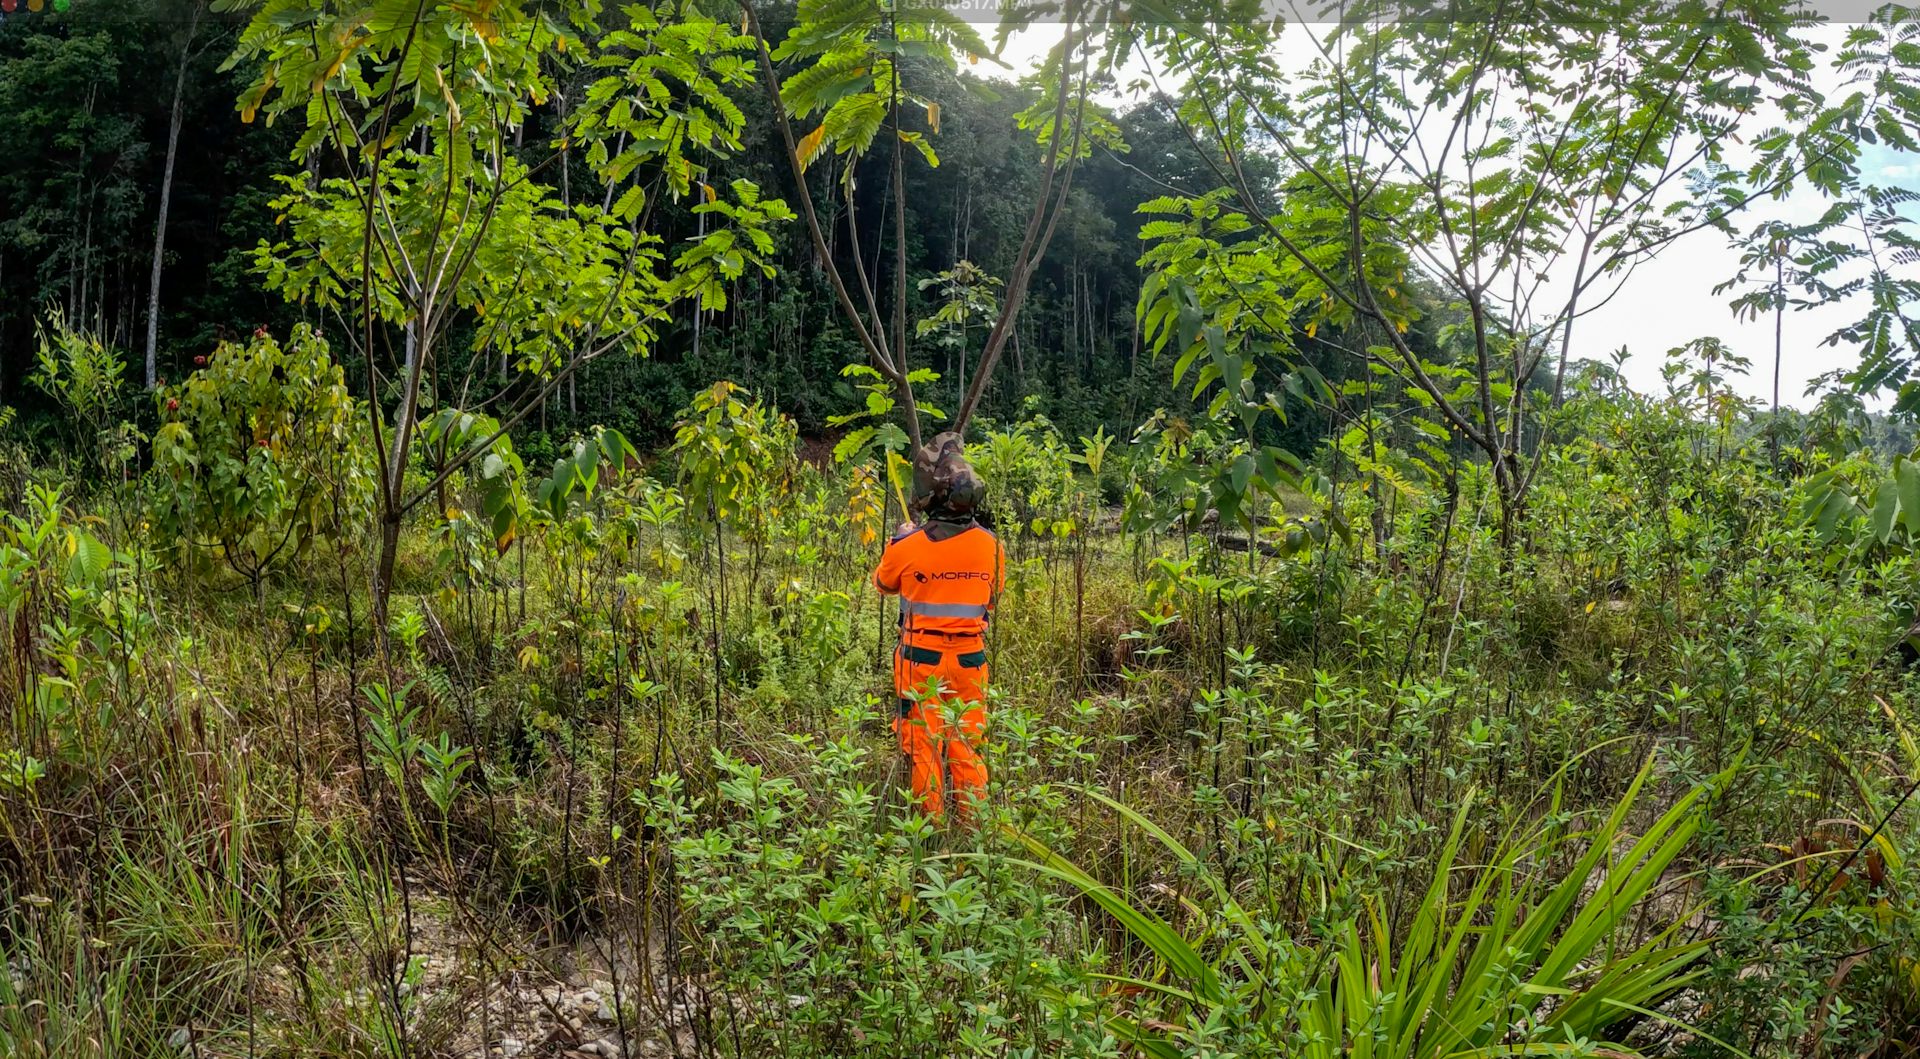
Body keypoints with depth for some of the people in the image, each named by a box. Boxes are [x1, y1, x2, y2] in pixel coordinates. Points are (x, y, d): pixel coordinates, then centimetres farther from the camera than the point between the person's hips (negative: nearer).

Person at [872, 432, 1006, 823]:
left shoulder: (908, 546, -15)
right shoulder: (990, 545, -6)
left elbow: (884, 583, 7)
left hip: (921, 657, -3)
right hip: (970, 658, 3)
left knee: (922, 746, 9)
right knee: (968, 746, 14)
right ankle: (972, 825, 21)